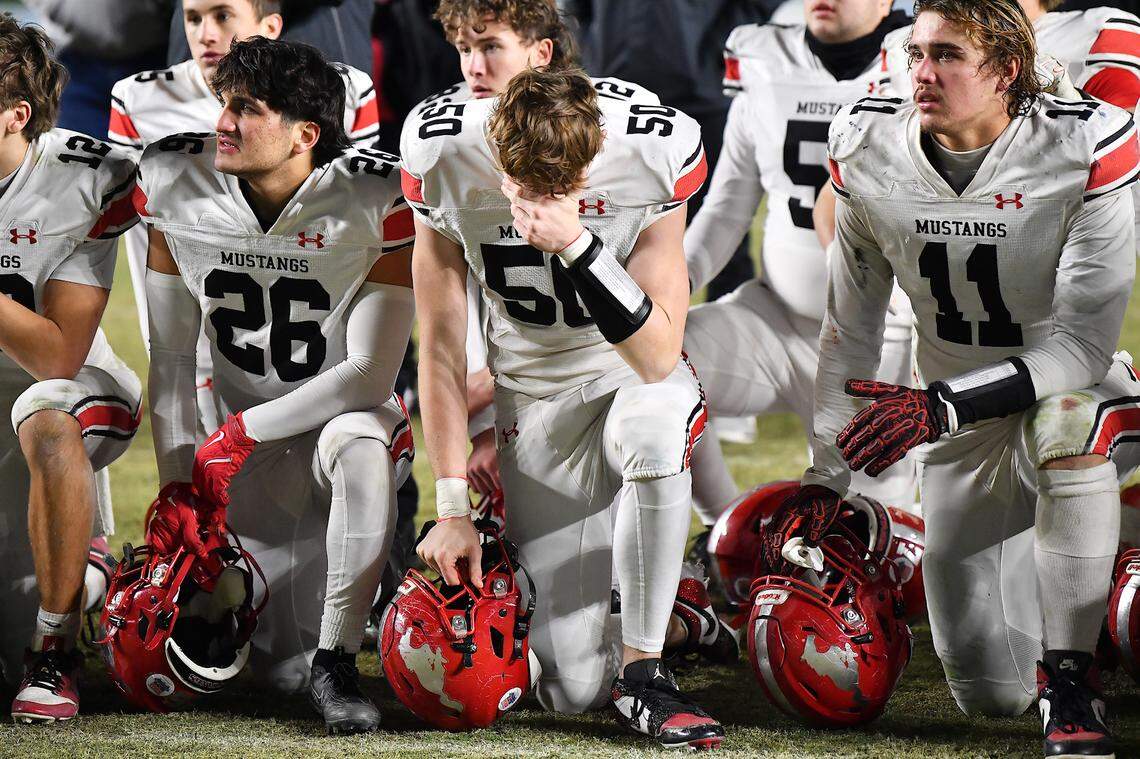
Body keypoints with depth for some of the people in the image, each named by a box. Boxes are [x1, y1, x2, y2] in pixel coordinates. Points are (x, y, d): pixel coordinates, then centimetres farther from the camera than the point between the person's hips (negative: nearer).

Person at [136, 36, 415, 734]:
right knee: (285, 670, -4)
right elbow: (172, 359, -2)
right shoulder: (178, 185, -10)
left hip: (348, 416, -3)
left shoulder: (376, 199, -22)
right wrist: (176, 485, -8)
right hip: (249, 445, 3)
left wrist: (242, 432, -22)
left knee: (359, 442, -41)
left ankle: (336, 667, -29)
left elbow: (371, 373, -22)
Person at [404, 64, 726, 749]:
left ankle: (644, 672, -23)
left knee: (651, 434, -41)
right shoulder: (446, 160, -18)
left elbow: (658, 360, -25)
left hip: (635, 380, -1)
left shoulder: (653, 159, -23)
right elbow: (442, 352, -5)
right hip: (535, 402, 1)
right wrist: (452, 507, -6)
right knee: (576, 689, -9)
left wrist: (575, 246, -37)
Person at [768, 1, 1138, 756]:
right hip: (966, 439, 4)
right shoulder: (871, 152, -8)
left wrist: (941, 404, -39)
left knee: (1062, 421, -42)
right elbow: (849, 334, 2)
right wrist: (823, 481, -1)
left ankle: (1071, 677, -26)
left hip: (1079, 394, -4)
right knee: (990, 693, 0)